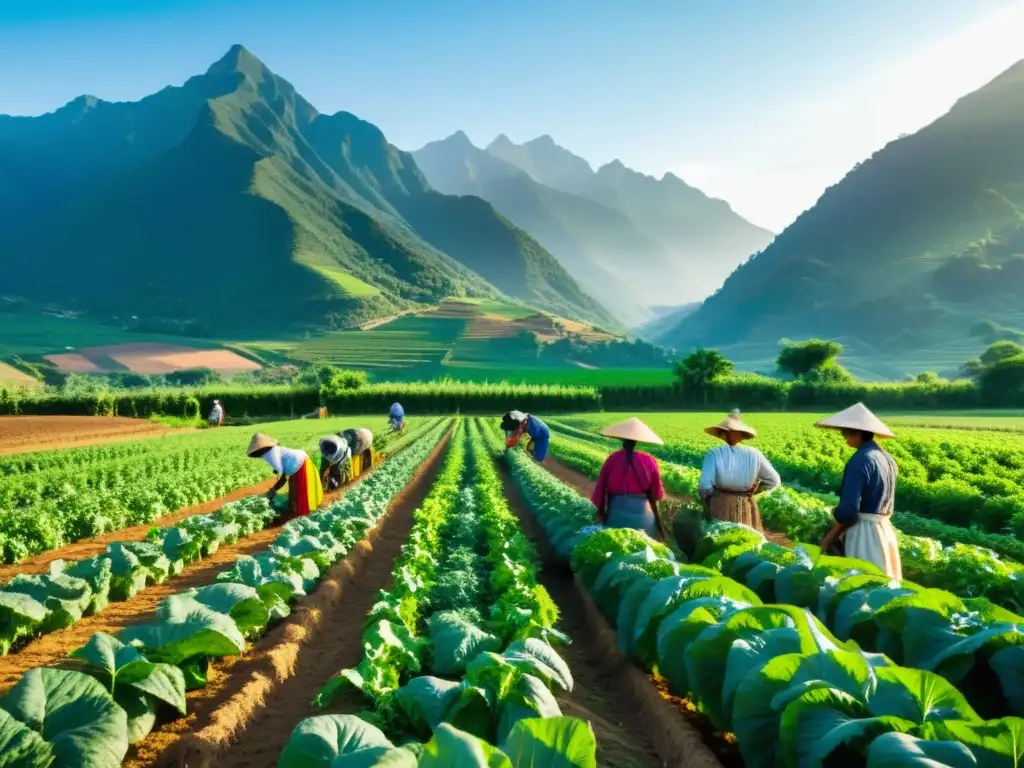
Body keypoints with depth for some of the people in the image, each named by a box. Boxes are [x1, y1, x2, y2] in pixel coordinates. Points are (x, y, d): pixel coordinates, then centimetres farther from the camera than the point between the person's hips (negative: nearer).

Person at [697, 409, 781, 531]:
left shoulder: (714, 454, -15)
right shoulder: (754, 455, -7)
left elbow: (705, 485, -20)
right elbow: (774, 481, -1)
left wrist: (706, 500, -1)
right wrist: (751, 491, 8)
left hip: (719, 506, -2)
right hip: (745, 509, 2)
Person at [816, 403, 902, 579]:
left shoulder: (860, 460, -17)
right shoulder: (887, 458, 9)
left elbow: (848, 510, -20)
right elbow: (875, 501, 11)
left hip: (864, 532, -9)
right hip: (885, 530, 9)